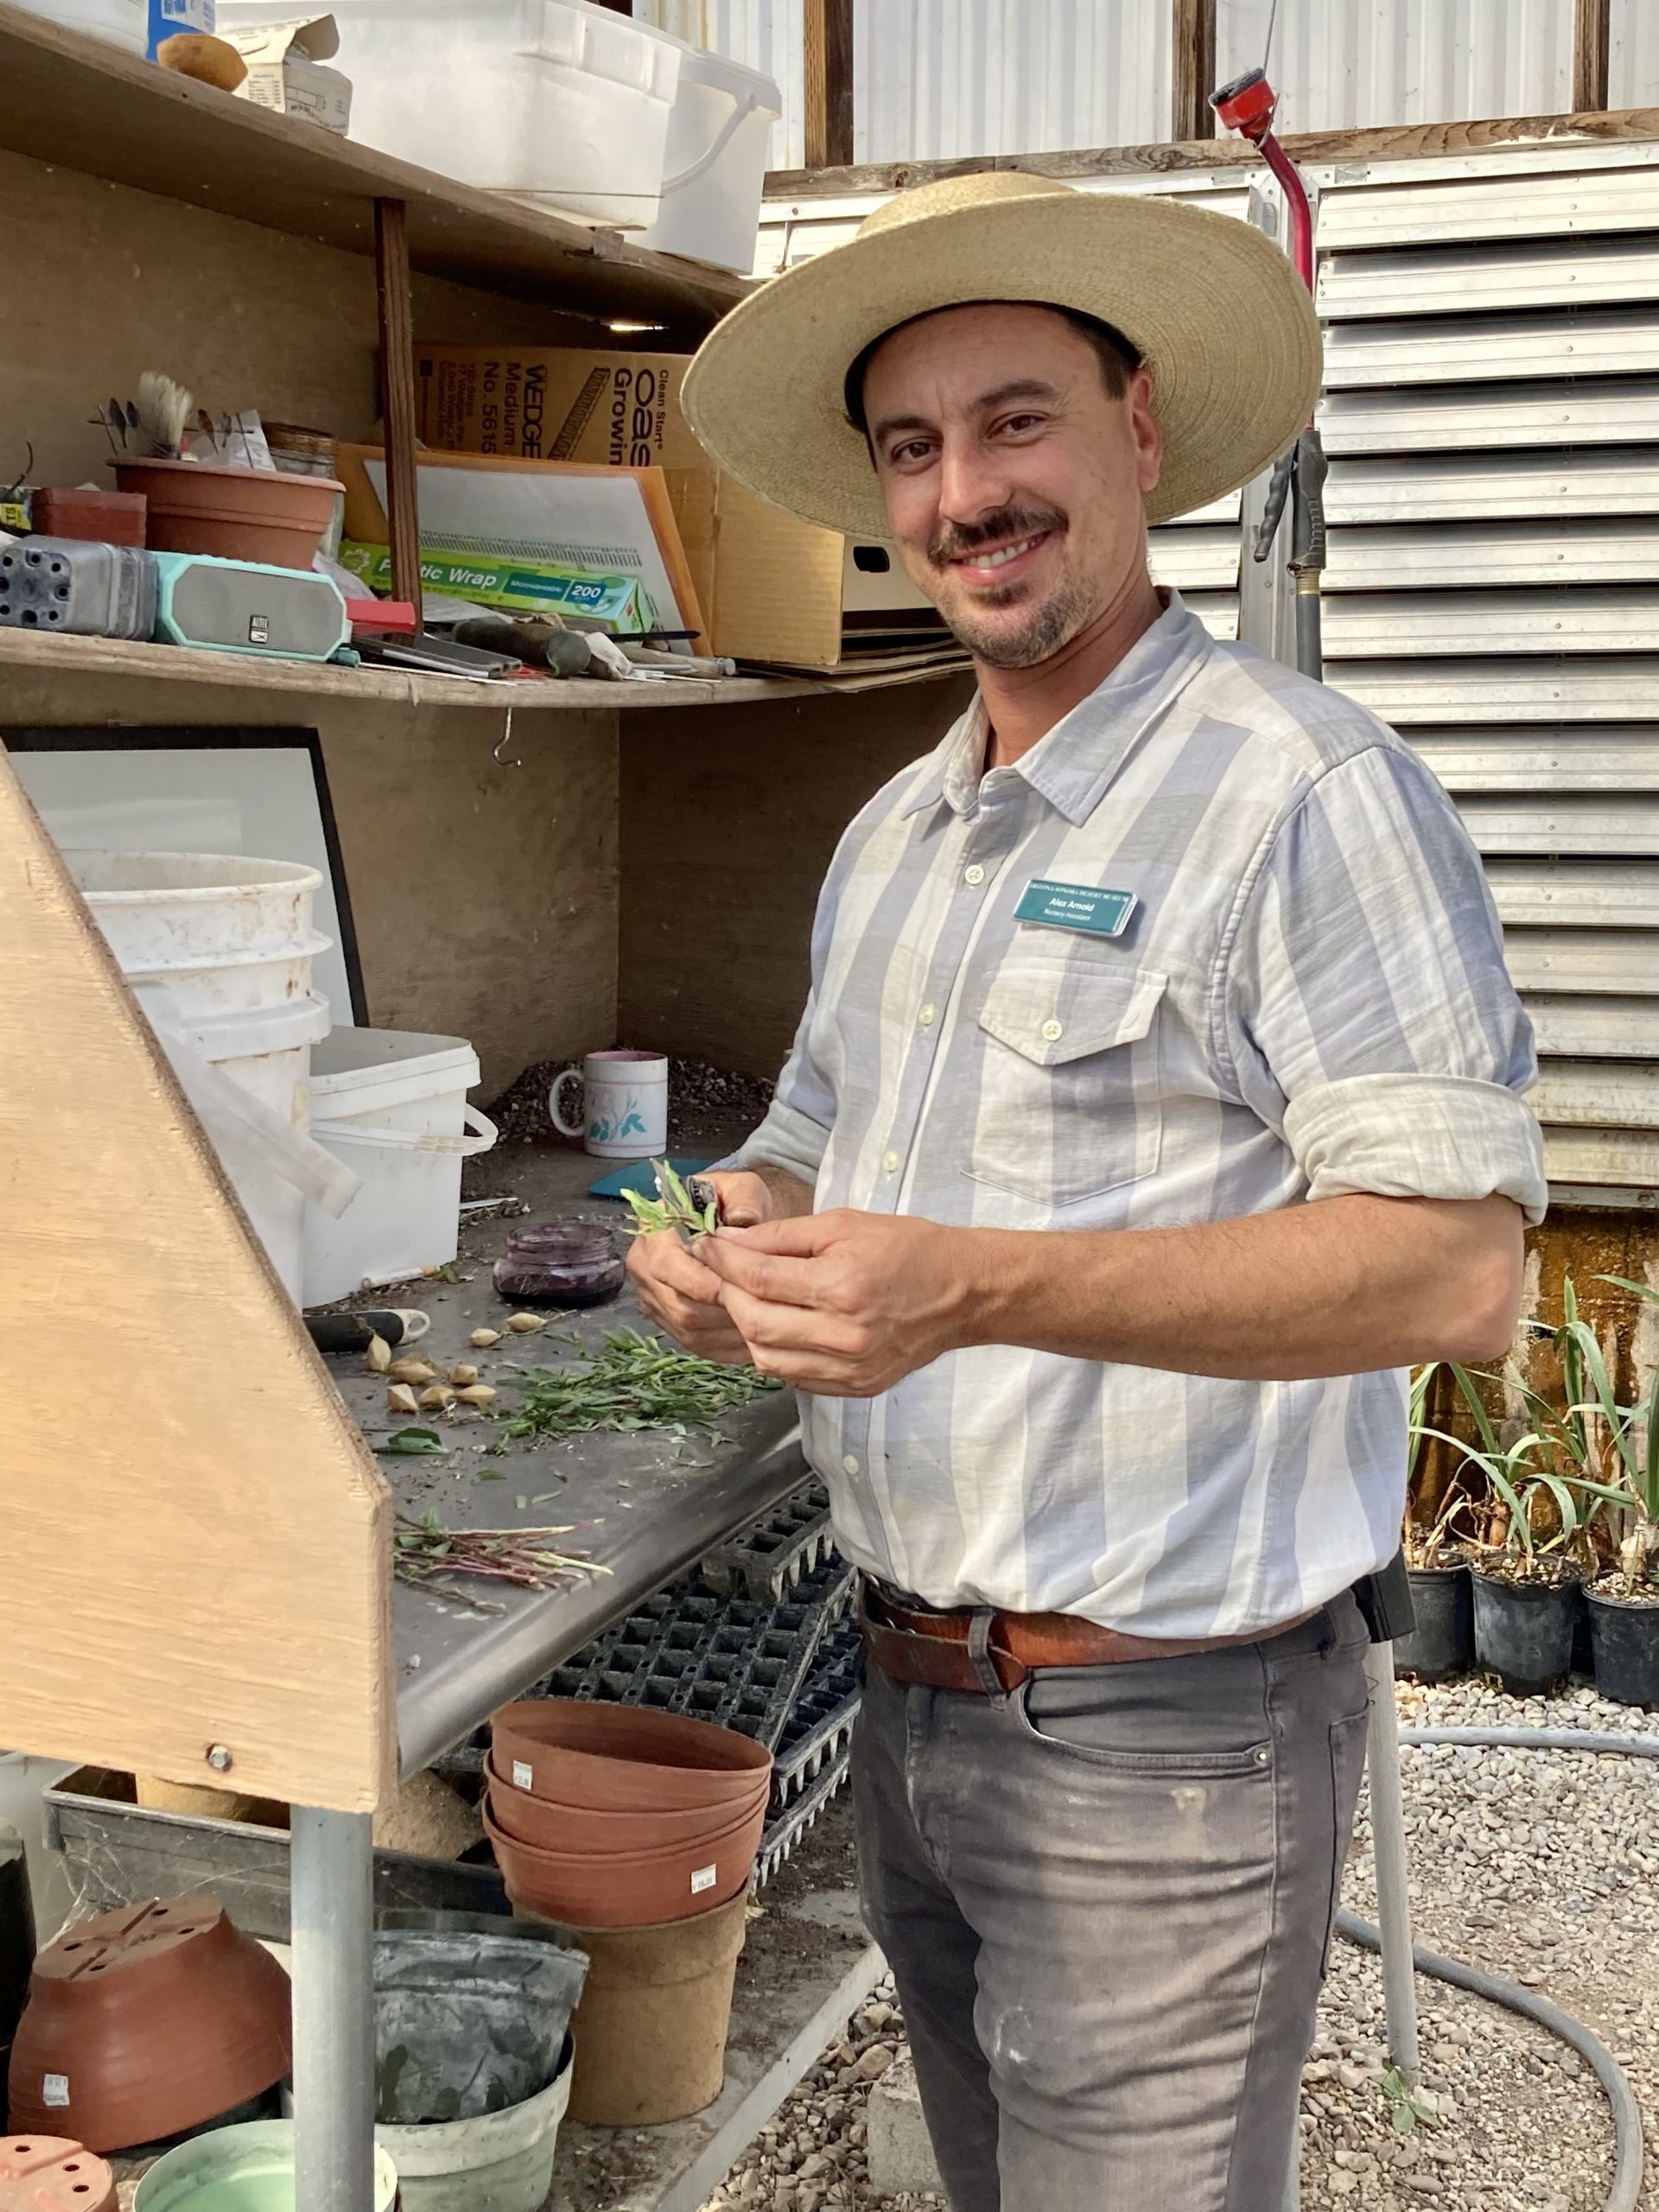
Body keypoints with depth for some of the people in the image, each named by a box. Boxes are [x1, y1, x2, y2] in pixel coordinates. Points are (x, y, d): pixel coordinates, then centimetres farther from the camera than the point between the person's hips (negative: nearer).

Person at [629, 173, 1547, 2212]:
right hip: (907, 1698, 8)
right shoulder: (892, 834, 11)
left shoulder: (1302, 790, -16)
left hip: (1161, 1735, -8)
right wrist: (736, 1241, -3)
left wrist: (978, 1287, -31)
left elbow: (1456, 1264, -23)